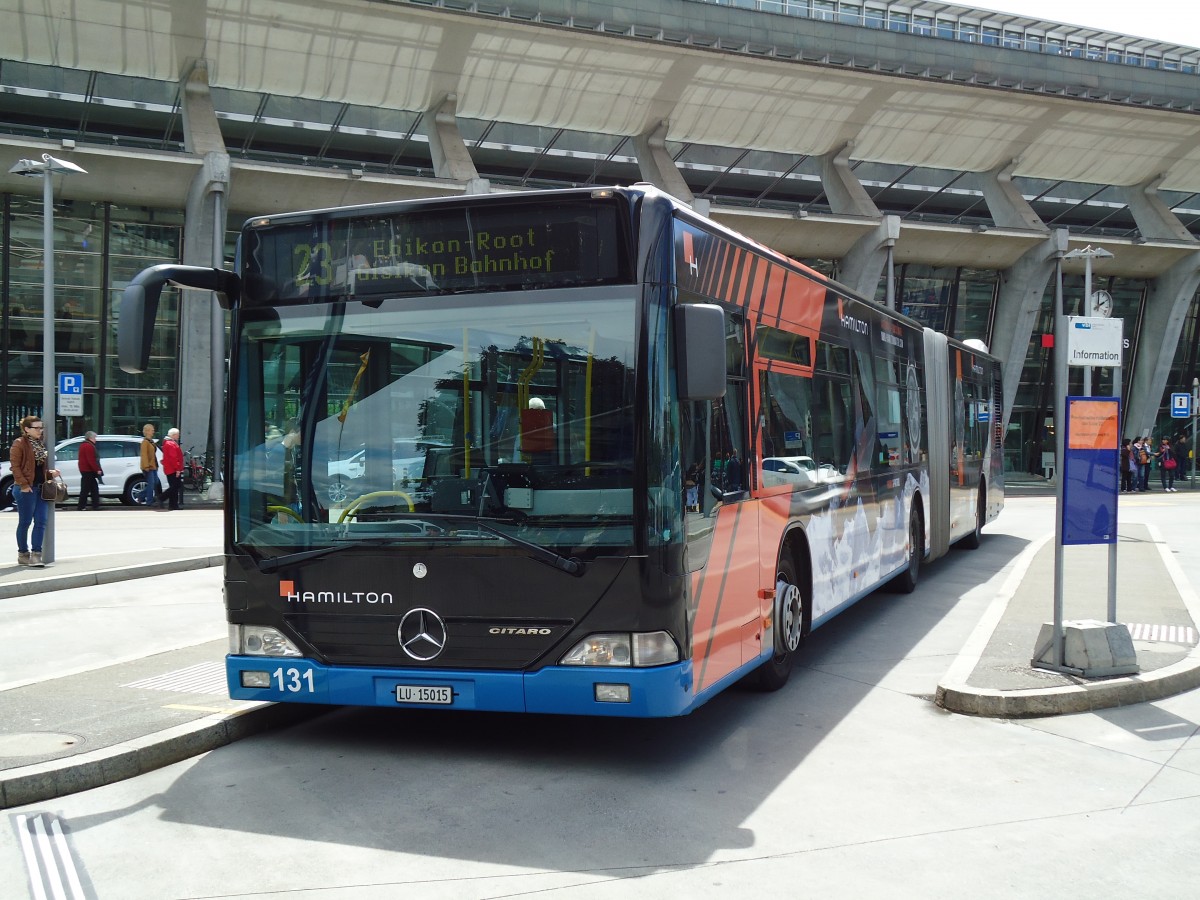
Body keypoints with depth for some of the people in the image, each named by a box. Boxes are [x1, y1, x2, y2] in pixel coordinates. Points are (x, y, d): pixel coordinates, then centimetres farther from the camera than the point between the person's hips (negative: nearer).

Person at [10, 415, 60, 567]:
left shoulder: (41, 444, 16)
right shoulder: (19, 444, -7)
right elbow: (15, 466, -12)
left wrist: (50, 472, 5)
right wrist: (24, 485, -18)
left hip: (41, 487, 7)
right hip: (27, 488, -7)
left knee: (41, 522, 2)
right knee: (25, 522, 1)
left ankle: (36, 554, 4)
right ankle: (23, 554, 10)